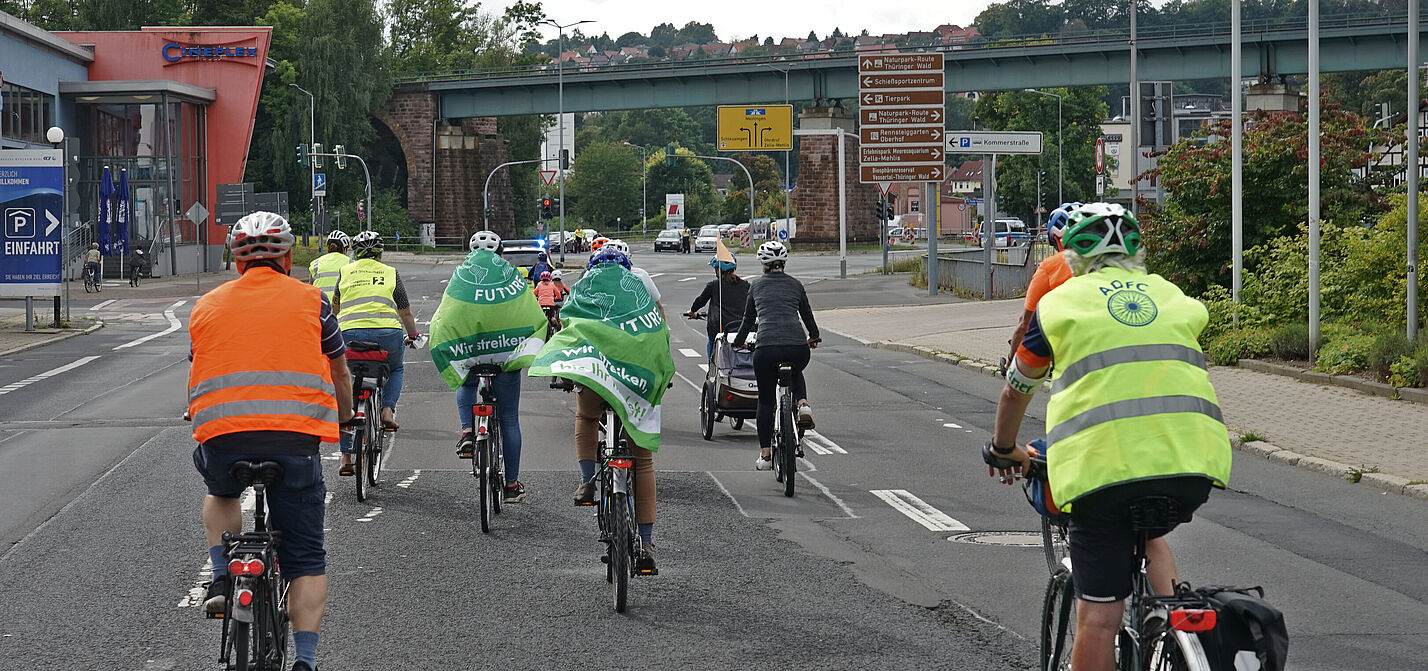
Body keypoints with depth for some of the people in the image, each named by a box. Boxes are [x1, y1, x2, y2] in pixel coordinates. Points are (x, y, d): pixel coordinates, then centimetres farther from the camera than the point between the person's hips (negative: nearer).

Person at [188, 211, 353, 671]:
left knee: (220, 494, 35)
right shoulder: (310, 301, 11)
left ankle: (222, 579, 15)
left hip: (221, 441, 2)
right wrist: (345, 418, 42)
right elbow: (339, 375, 22)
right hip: (295, 440, -2)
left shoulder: (207, 305, 16)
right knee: (306, 560, 9)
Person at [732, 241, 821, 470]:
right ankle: (803, 405, 7)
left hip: (767, 348, -1)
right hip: (797, 346, 1)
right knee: (795, 373, 37)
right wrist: (814, 337, 46)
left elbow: (749, 319, 21)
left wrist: (738, 342, 38)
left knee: (766, 400, 15)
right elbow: (807, 315, 27)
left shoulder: (756, 286, 15)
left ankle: (765, 455, 13)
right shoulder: (795, 284, 17)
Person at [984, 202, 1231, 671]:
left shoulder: (1061, 302, 16)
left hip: (1102, 461, -4)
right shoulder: (1174, 298, 24)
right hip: (1192, 459, 4)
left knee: (1098, 614, 1)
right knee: (1149, 533, 33)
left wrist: (1003, 450, 47)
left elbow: (1016, 390, 29)